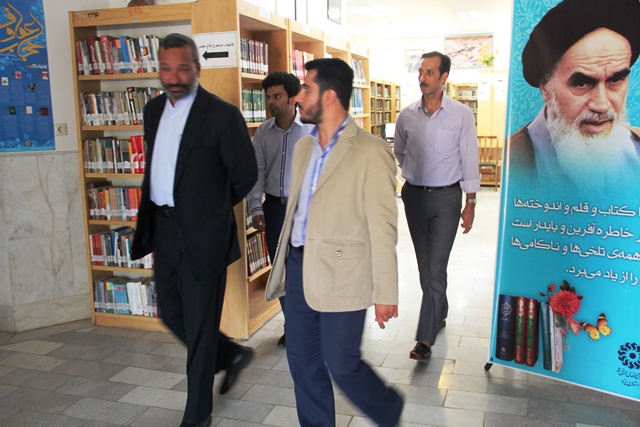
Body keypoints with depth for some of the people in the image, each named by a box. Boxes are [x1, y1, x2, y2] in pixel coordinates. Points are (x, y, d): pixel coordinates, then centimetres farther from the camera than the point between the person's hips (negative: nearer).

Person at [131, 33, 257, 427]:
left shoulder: (222, 114, -13)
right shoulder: (154, 109, 8)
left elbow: (245, 172, -8)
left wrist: (214, 209, 2)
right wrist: (152, 215, 14)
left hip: (202, 234, -7)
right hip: (163, 229, 7)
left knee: (199, 327, 4)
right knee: (172, 314, 18)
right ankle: (232, 355, 42)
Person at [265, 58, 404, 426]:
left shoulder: (371, 151, -12)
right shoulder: (304, 147, 11)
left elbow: (382, 227, -13)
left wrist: (385, 293, -12)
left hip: (341, 273, -7)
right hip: (300, 267, 7)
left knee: (342, 364, 3)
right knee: (303, 362, 13)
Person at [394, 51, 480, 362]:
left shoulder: (462, 115, -8)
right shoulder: (406, 116, 1)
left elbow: (469, 160, -5)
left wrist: (470, 203, -5)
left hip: (446, 197, -4)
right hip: (414, 195, 4)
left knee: (435, 267, -8)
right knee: (425, 264, 14)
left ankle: (425, 337, -2)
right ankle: (439, 312, 37)